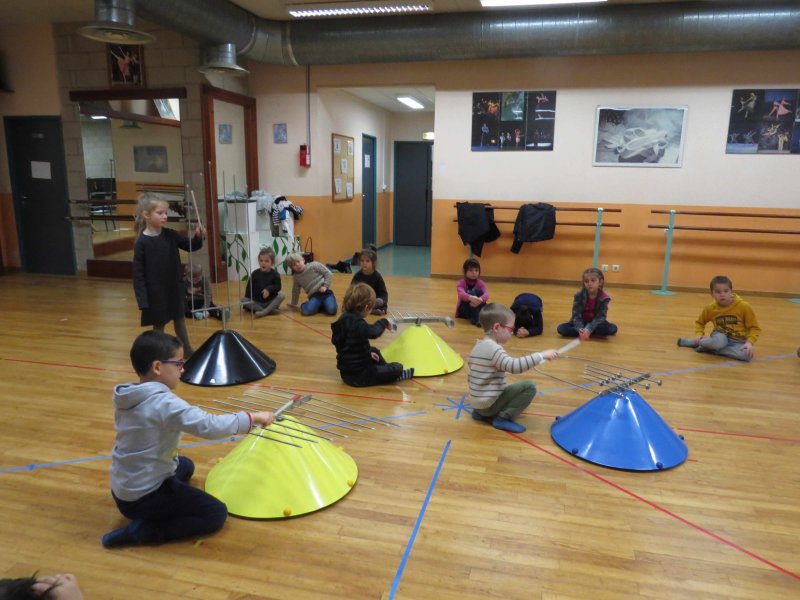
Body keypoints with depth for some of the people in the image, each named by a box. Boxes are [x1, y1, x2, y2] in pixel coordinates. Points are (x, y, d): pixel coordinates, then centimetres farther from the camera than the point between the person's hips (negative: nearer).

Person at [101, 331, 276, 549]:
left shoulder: (126, 397, 0)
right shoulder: (165, 403, -27)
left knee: (185, 465, 30)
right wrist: (254, 417, -25)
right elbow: (210, 426, -34)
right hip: (144, 496, -9)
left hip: (122, 490, 9)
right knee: (216, 514, -3)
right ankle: (142, 530, -7)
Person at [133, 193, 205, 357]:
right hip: (156, 293, -5)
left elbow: (190, 247, 5)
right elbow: (138, 274, -13)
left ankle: (187, 351, 31)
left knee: (180, 319, 17)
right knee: (158, 324, 9)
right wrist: (142, 301, -17)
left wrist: (198, 237, -18)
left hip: (175, 288, 5)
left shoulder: (170, 235, -3)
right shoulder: (142, 243, -15)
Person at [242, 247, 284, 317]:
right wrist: (248, 300, -6)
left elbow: (278, 286, -7)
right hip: (256, 302, 1)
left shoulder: (275, 274, -2)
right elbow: (249, 287, 2)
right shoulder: (255, 274, 1)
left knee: (281, 296, -26)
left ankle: (264, 312, -35)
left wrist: (269, 289, -25)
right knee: (243, 300, -22)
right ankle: (269, 311, -30)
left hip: (271, 301, -1)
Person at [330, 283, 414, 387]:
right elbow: (374, 332, -43)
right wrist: (384, 322, -21)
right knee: (397, 368, -4)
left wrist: (368, 353, 18)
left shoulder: (345, 319, 3)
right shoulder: (357, 323, -26)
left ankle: (388, 374, 39)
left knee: (374, 351, 34)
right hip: (358, 375, -10)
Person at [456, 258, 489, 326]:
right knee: (471, 293, -29)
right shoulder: (461, 283, -8)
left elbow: (486, 294, -22)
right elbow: (461, 294, -31)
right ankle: (475, 319, -40)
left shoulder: (481, 283, -1)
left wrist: (480, 299, -47)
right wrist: (470, 298, -55)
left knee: (479, 291, -23)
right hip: (464, 310, -2)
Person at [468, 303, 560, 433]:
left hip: (477, 402, 9)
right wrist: (541, 355, -30)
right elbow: (514, 366, -34)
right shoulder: (494, 349, -21)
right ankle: (504, 418, -11)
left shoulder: (478, 347, 8)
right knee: (529, 387, -13)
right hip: (489, 403, -9)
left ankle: (483, 413, 15)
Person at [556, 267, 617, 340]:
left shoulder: (604, 298, -17)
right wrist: (580, 329, -38)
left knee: (612, 329, -28)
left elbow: (600, 317, -22)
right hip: (582, 322, 1)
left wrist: (589, 329, -39)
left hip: (595, 323, -1)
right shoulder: (579, 295, -16)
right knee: (561, 328, -24)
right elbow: (576, 315, -20)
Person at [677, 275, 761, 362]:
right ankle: (696, 342, -8)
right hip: (720, 337, -1)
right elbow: (699, 323, 14)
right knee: (718, 342, -40)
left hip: (737, 342, 1)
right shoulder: (710, 309, -5)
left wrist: (749, 342, -22)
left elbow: (754, 328, -5)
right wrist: (699, 335, -6)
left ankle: (709, 348, -18)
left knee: (747, 355, -35)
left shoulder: (744, 307, -12)